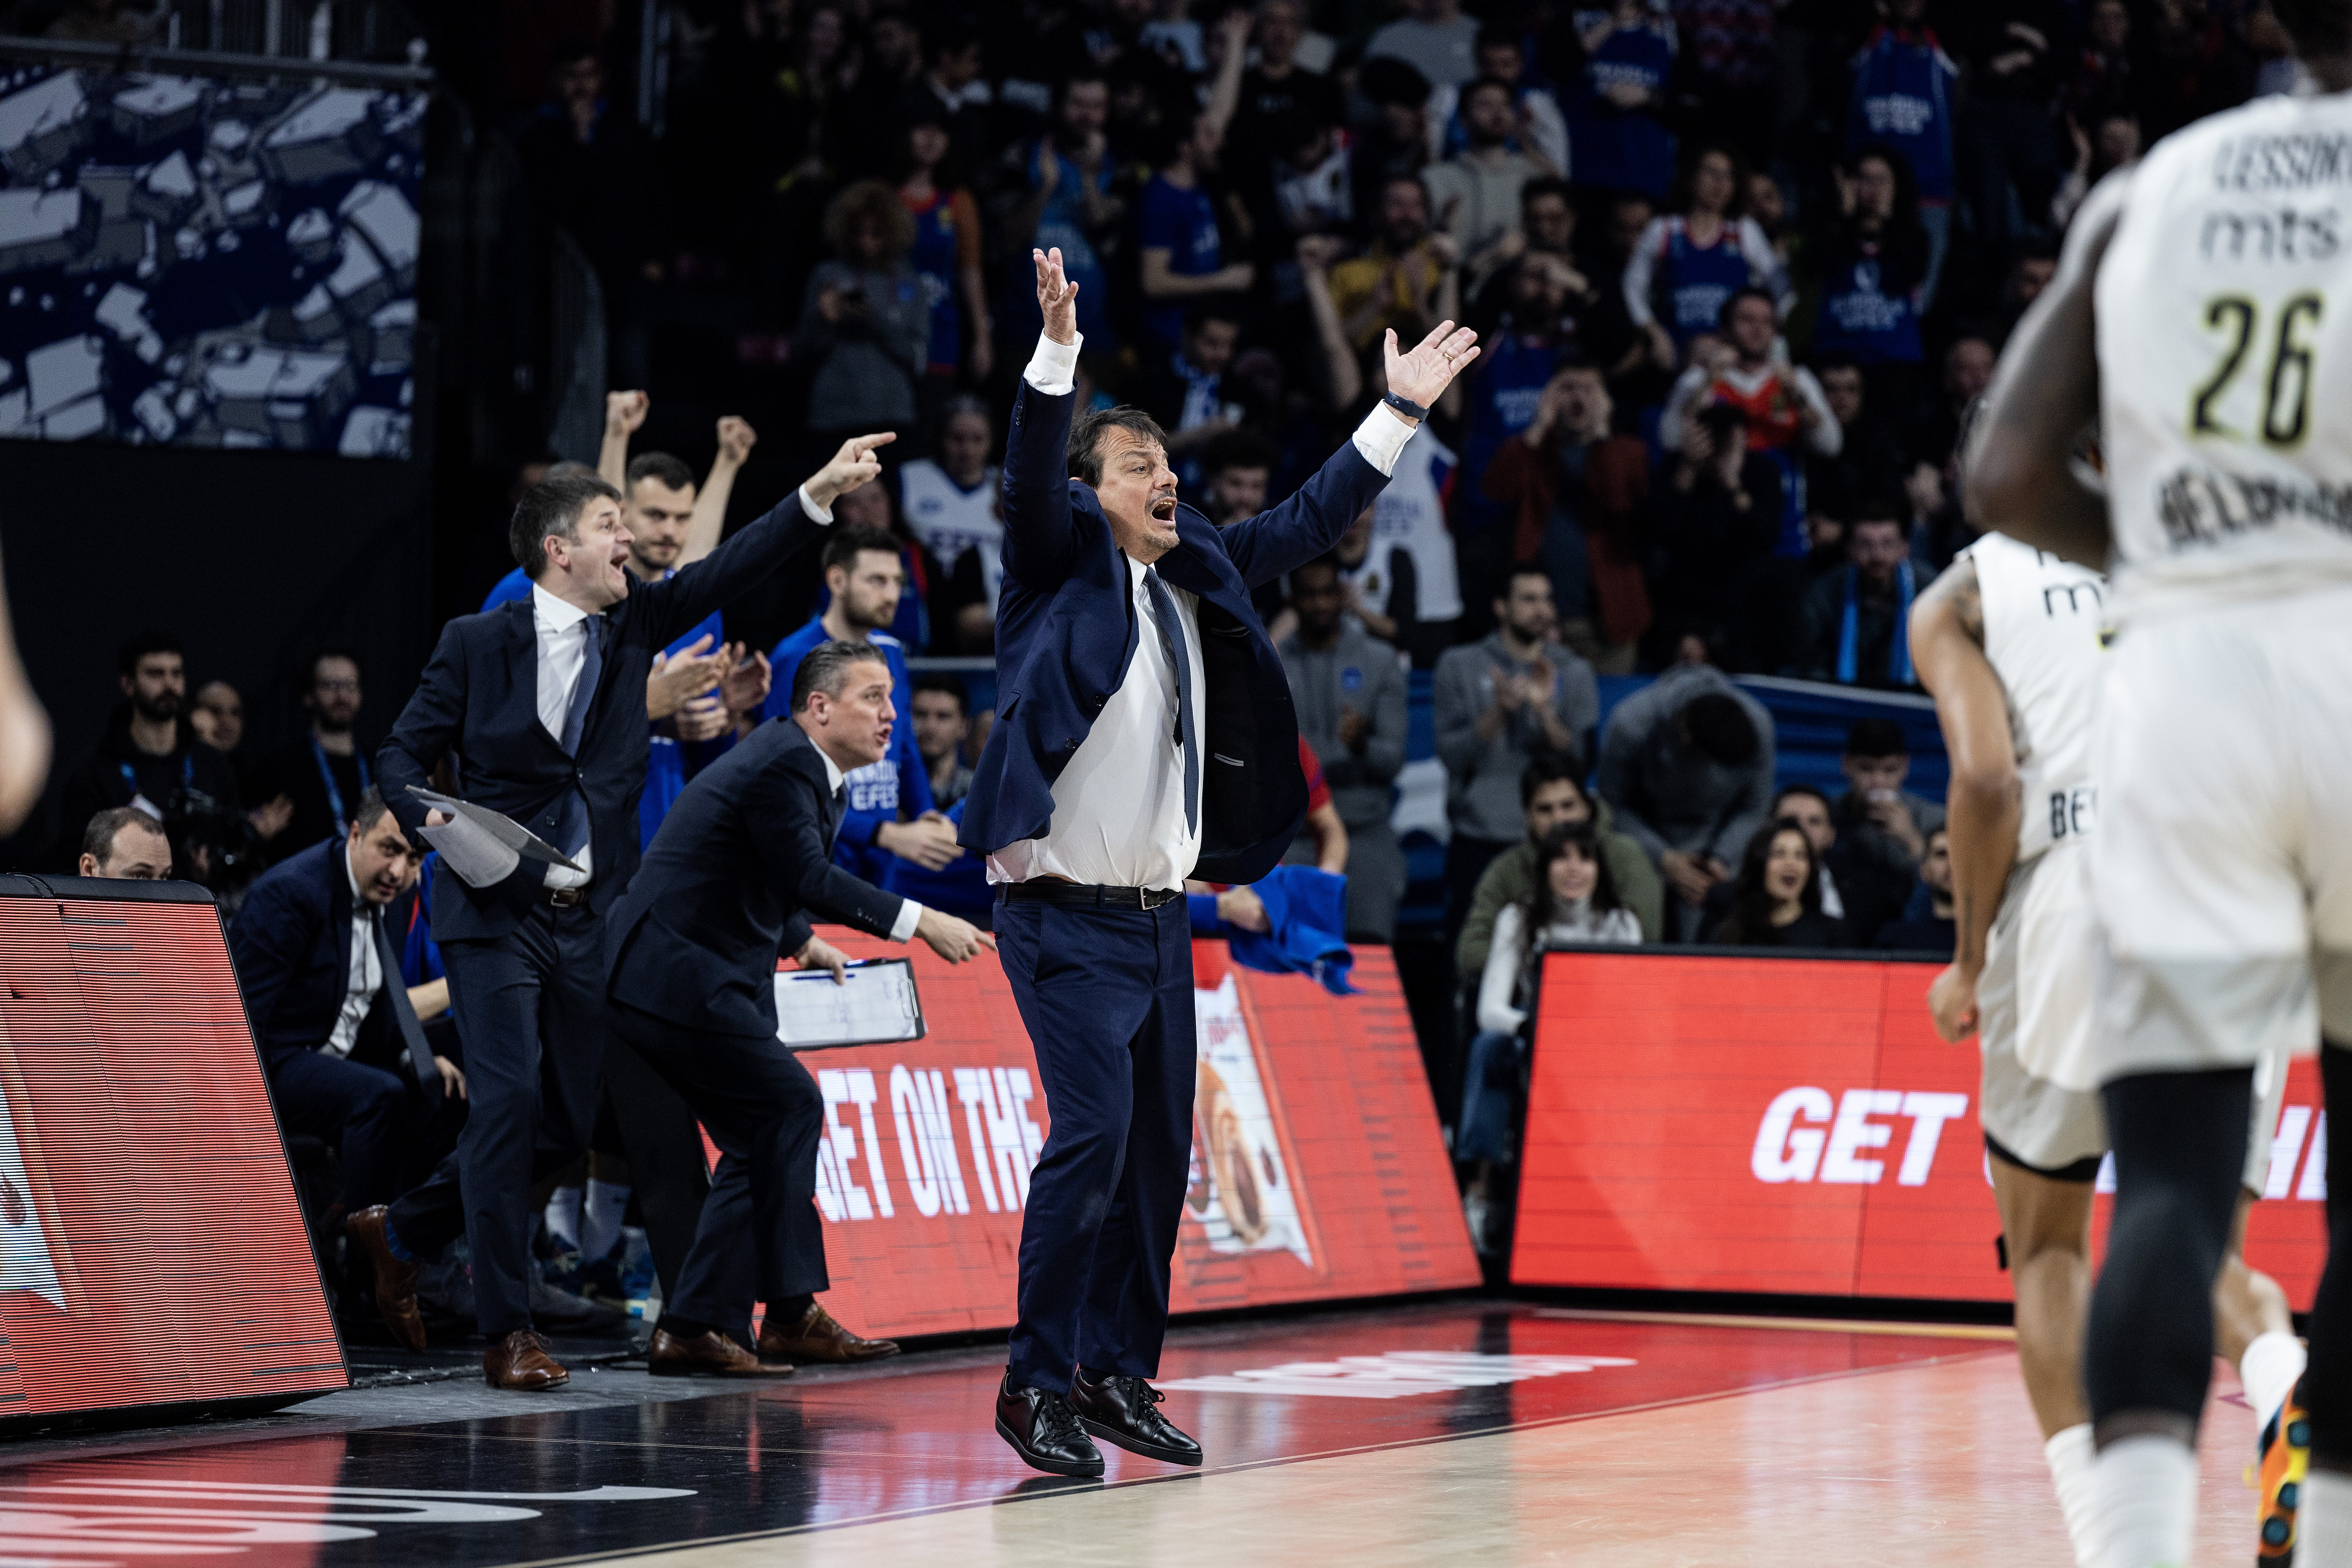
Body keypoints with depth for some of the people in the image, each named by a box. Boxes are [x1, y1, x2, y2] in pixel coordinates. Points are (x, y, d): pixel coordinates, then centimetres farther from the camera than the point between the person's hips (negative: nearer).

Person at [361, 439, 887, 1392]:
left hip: (591, 920, 5)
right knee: (510, 1101, -15)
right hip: (495, 911, -5)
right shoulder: (477, 643, -2)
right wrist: (429, 819, -19)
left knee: (571, 1120, 8)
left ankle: (402, 1232, 29)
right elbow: (403, 753, 2)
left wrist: (819, 494, -12)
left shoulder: (635, 623, 8)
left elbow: (733, 570, -1)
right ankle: (507, 1333, -9)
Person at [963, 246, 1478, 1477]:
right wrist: (1058, 351, -35)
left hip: (1162, 915, 8)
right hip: (1067, 913, -8)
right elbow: (1031, 480, -21)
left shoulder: (1196, 577, 14)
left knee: (1160, 1151, 8)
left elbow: (1304, 523, 24)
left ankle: (1118, 1374, 17)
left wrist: (1399, 413, 25)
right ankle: (1038, 1384, -10)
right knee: (1094, 1131, -17)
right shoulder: (1065, 567, -4)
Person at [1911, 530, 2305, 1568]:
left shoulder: (1960, 597, 13)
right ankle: (2281, 1375, -24)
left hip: (2076, 902, -2)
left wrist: (1969, 961, 5)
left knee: (2046, 1241, 17)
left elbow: (1988, 779, -3)